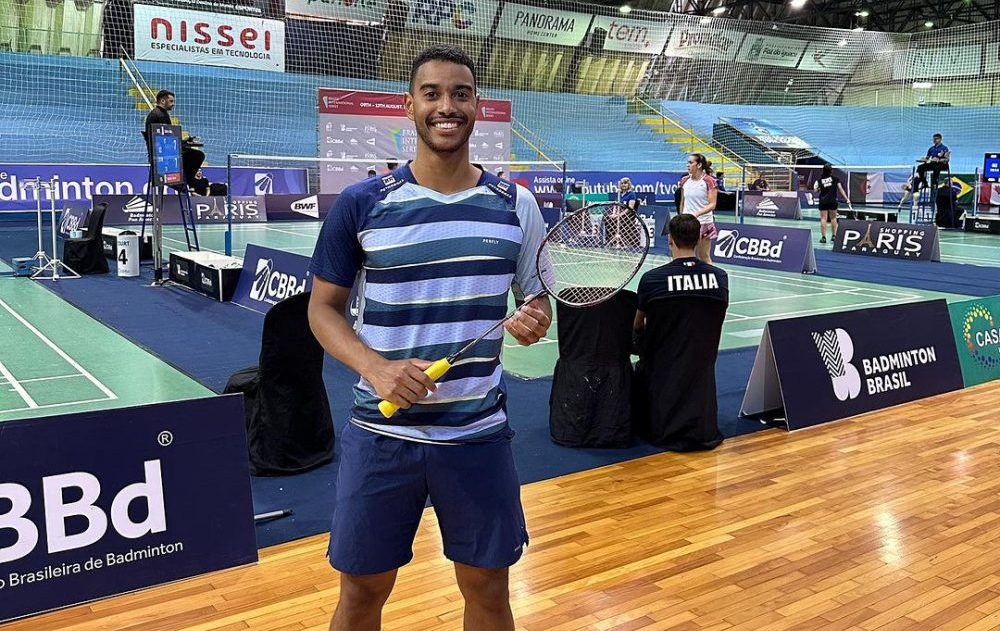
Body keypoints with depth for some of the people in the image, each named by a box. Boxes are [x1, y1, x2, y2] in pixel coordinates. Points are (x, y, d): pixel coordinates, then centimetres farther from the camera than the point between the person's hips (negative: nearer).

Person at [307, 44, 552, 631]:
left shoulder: (516, 204, 1)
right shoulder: (361, 202, -4)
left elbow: (538, 299, 11)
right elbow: (324, 307, 1)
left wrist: (535, 320, -14)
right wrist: (376, 367, -17)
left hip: (480, 433, 2)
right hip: (382, 433, -1)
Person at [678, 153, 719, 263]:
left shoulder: (709, 181, -9)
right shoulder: (685, 181, 7)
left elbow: (712, 204, -14)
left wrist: (697, 213, -27)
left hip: (704, 223, -4)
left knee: (704, 256, 5)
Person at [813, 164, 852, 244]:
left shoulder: (820, 180, 1)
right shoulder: (835, 178, 0)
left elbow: (816, 191, 2)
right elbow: (840, 189, -3)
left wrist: (815, 188, 25)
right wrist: (847, 198, -1)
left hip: (823, 201, -1)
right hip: (833, 201, 1)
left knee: (823, 218, -1)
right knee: (833, 218, 14)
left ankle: (823, 236, -6)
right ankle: (834, 235, 17)